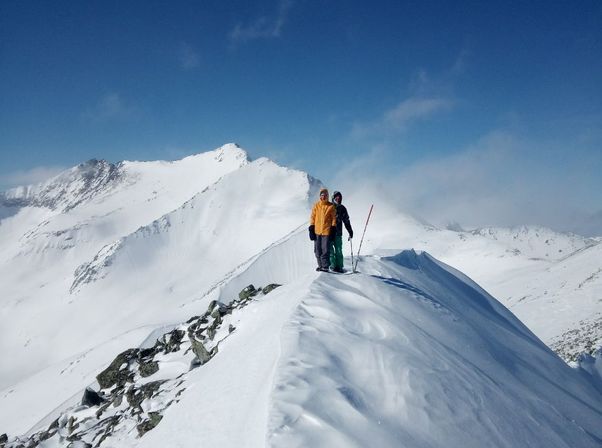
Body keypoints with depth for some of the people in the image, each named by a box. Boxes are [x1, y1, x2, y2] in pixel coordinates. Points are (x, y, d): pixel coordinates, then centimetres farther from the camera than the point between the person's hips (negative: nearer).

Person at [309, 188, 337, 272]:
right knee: (317, 250, 6)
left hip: (327, 231, -3)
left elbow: (334, 218, 4)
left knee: (325, 250, -6)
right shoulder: (316, 205, 7)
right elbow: (312, 217, 10)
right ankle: (320, 265, 19)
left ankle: (325, 266, 0)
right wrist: (311, 228, 4)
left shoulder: (331, 206, 2)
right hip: (317, 231, 3)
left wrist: (333, 229, -2)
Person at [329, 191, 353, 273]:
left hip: (338, 233, 3)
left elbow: (346, 221, 18)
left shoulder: (342, 208, 11)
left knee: (339, 250, 2)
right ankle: (332, 266, -1)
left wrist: (350, 231, 13)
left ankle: (339, 266, 6)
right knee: (330, 250, -5)